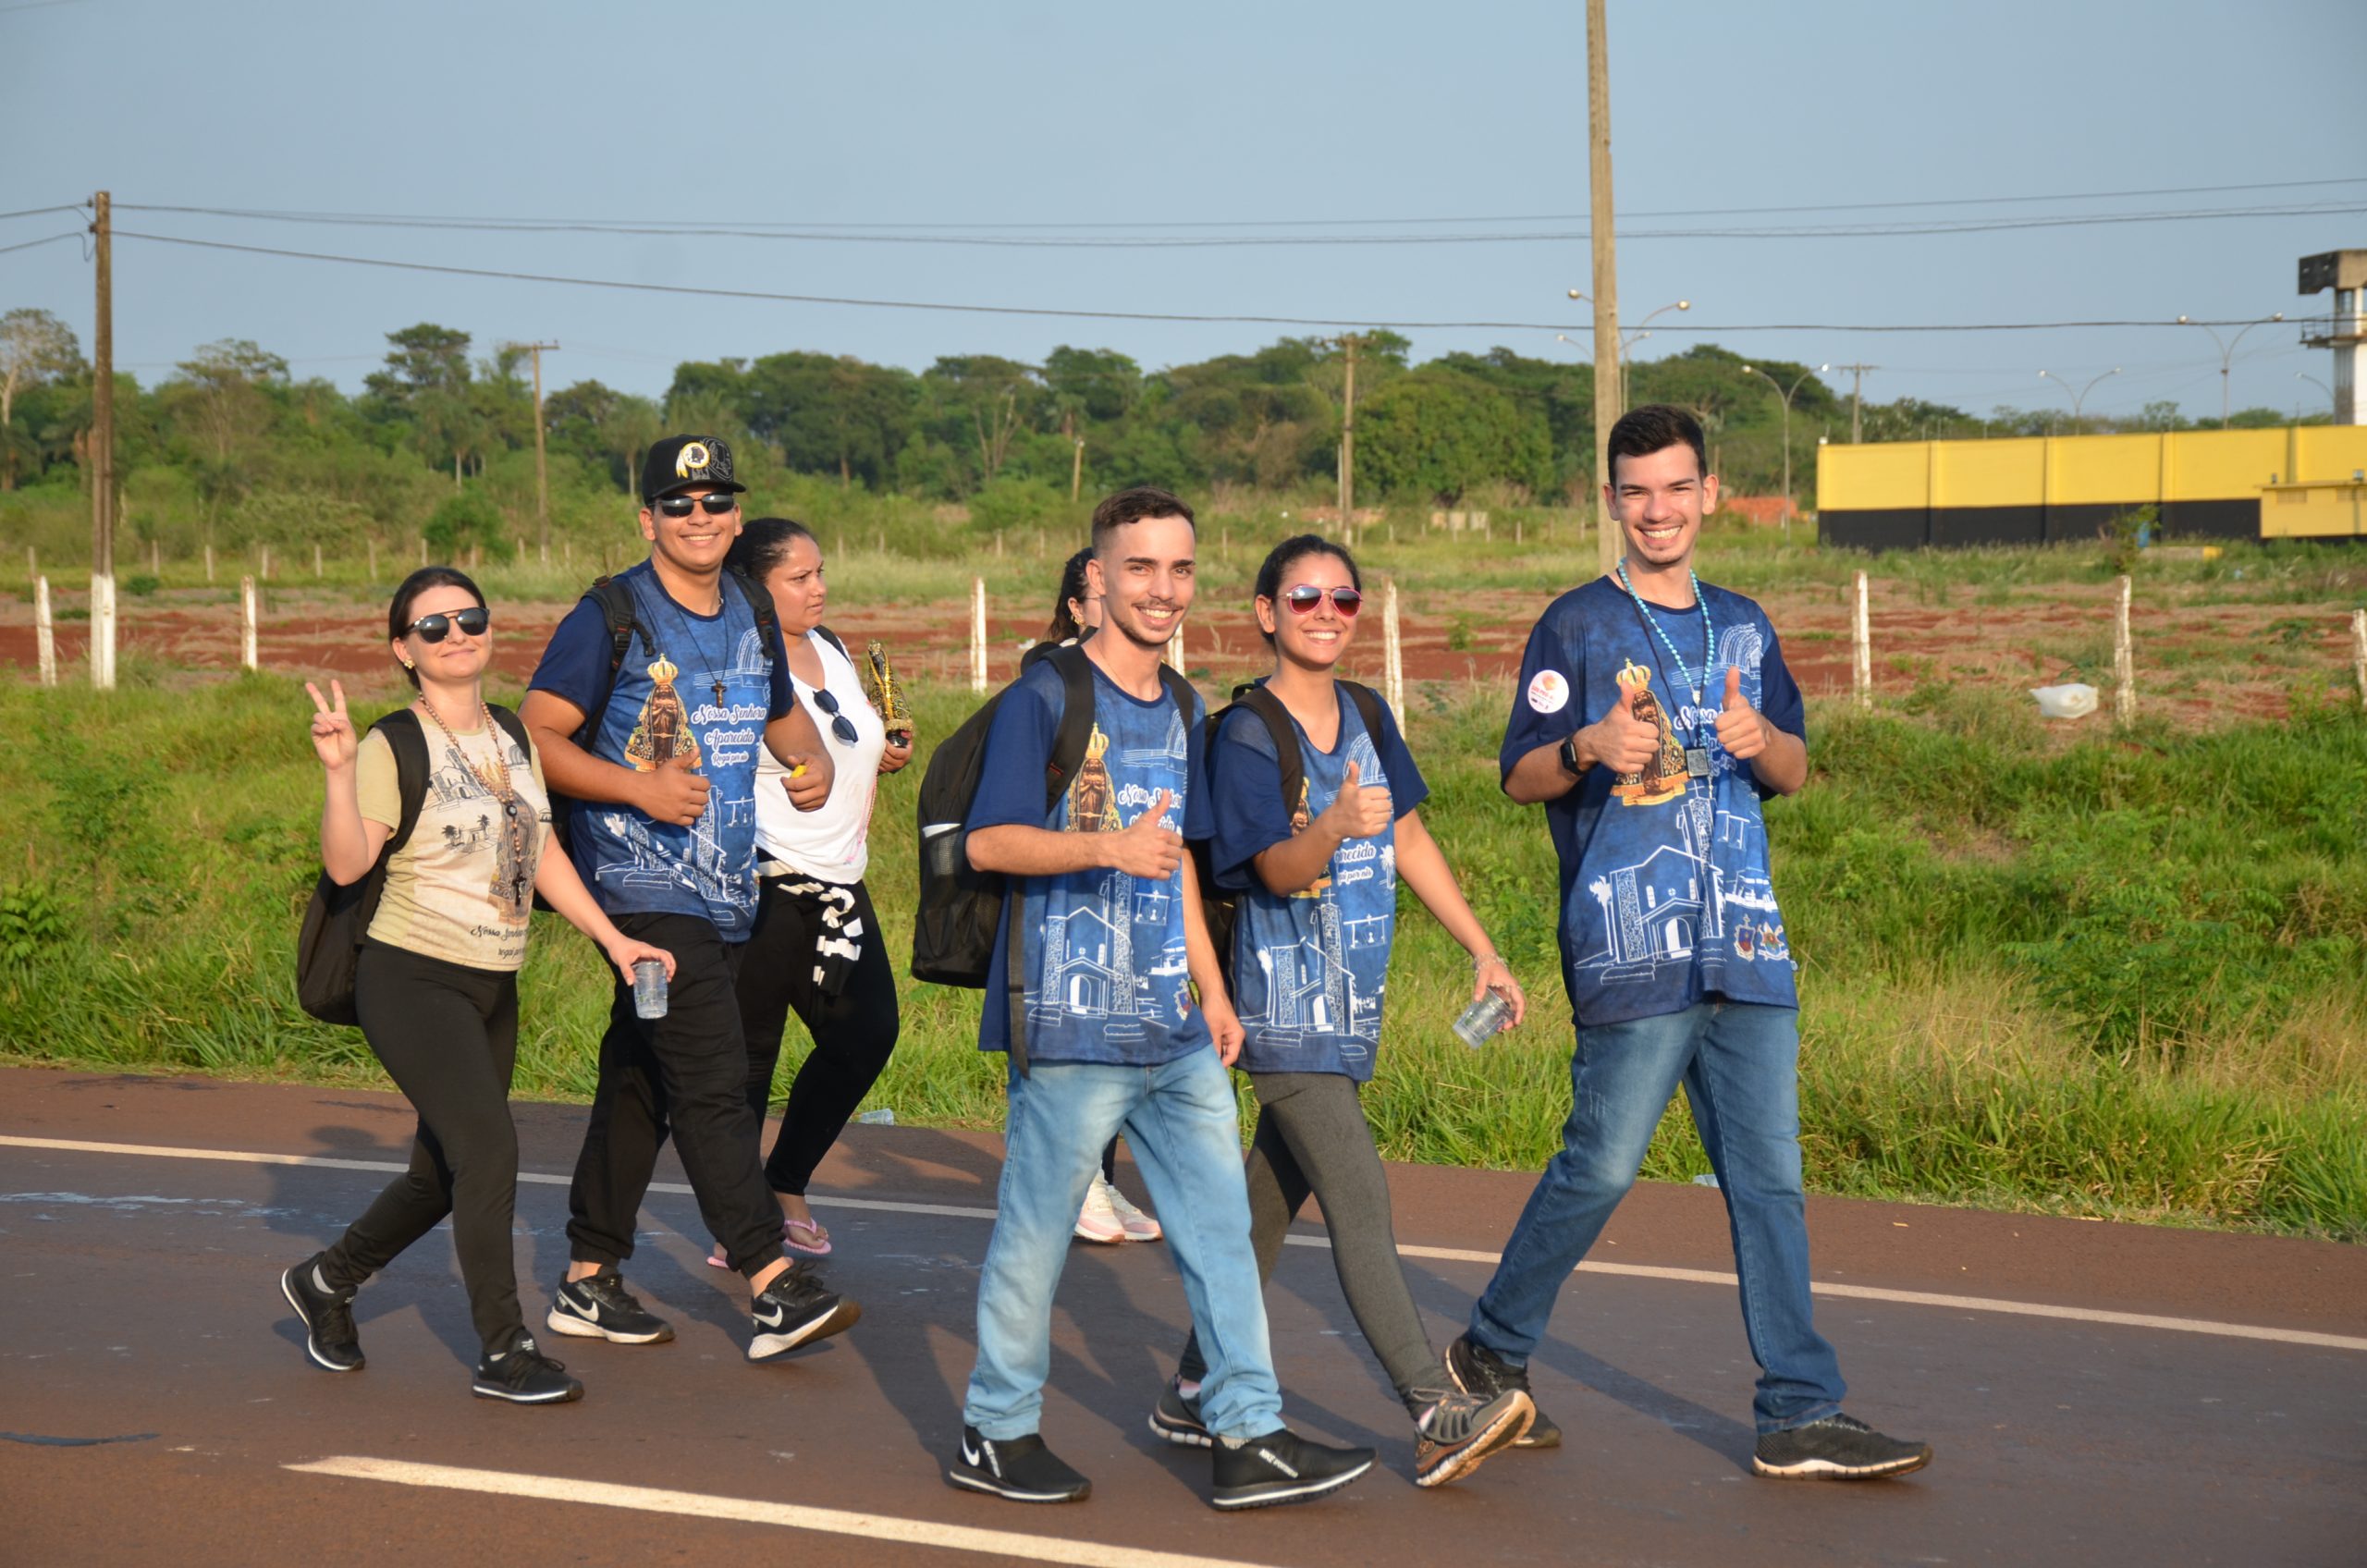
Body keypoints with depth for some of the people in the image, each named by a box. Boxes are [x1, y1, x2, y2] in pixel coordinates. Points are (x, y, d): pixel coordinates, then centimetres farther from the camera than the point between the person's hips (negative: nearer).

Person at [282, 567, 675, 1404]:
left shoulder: (512, 740, 9)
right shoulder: (393, 749, -12)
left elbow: (542, 855, 17)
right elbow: (346, 864, -22)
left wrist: (612, 938, 12)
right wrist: (337, 770, -35)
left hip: (492, 989, 8)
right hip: (412, 981, -7)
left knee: (444, 1173, 14)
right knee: (488, 1149, -17)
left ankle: (325, 1281, 38)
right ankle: (505, 1354, -7)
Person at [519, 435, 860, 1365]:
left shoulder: (751, 615, 13)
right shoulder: (612, 617, -7)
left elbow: (782, 713, 28)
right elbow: (537, 737, -10)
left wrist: (814, 762, 6)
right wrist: (641, 788, -21)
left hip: (727, 889, 7)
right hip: (647, 889, -7)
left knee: (641, 1080, 12)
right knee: (712, 1084, -14)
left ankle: (588, 1282, 20)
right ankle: (773, 1288, -17)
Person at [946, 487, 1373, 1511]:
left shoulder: (1181, 708, 15)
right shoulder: (1045, 698, -8)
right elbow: (989, 843, -13)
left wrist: (1212, 992, 20)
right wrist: (1107, 846, -26)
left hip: (1172, 1029, 7)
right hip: (1072, 1025, -7)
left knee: (1219, 1222, 6)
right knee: (1038, 1226, 2)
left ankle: (1249, 1437, 11)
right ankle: (996, 1433, 16)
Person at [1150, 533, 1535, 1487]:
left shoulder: (1366, 715, 9)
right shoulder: (1245, 736, -12)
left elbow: (1409, 841, 18)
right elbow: (1277, 870, -22)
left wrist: (1483, 953, 17)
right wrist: (1335, 828, -43)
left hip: (1353, 1005, 7)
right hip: (1286, 1006, -7)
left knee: (1272, 1199, 13)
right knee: (1359, 1203, -13)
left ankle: (1196, 1393, 24)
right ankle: (1436, 1417, -17)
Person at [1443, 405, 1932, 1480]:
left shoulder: (1743, 625, 17)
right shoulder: (1578, 626, 2)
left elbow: (1794, 772, 18)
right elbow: (1521, 776, 0)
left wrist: (1759, 738, -6)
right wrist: (1591, 748, -21)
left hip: (1746, 945, 5)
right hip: (1631, 941, -5)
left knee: (1769, 1172, 3)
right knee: (1603, 1162, -4)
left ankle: (1800, 1413, 6)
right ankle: (1492, 1349, 16)